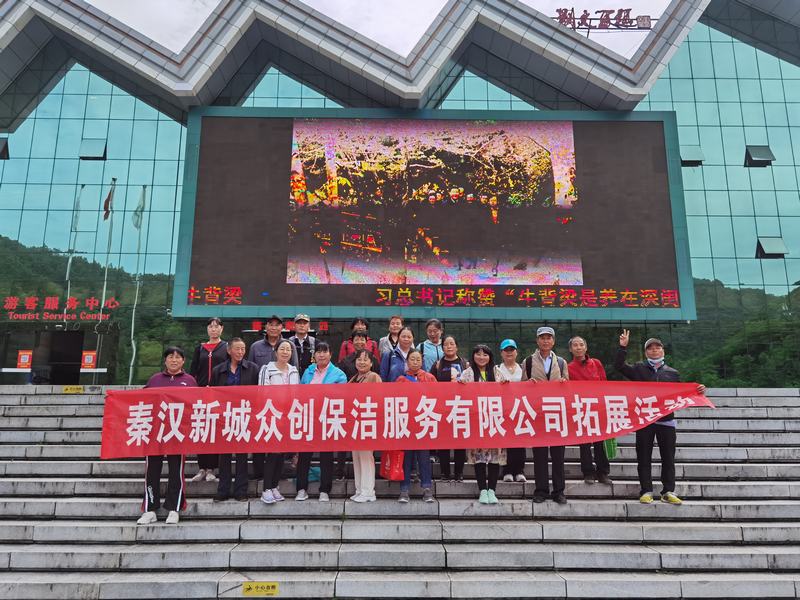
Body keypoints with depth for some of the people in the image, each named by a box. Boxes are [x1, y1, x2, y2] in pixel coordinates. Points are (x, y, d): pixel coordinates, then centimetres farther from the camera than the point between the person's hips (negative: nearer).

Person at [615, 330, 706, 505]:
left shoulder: (672, 373, 11)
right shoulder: (639, 369, 5)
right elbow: (619, 366, -6)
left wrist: (697, 392, -3)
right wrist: (623, 347, -14)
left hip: (666, 420, 2)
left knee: (668, 458, 5)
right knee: (644, 458, 3)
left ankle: (668, 492, 13)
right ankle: (646, 491, 11)